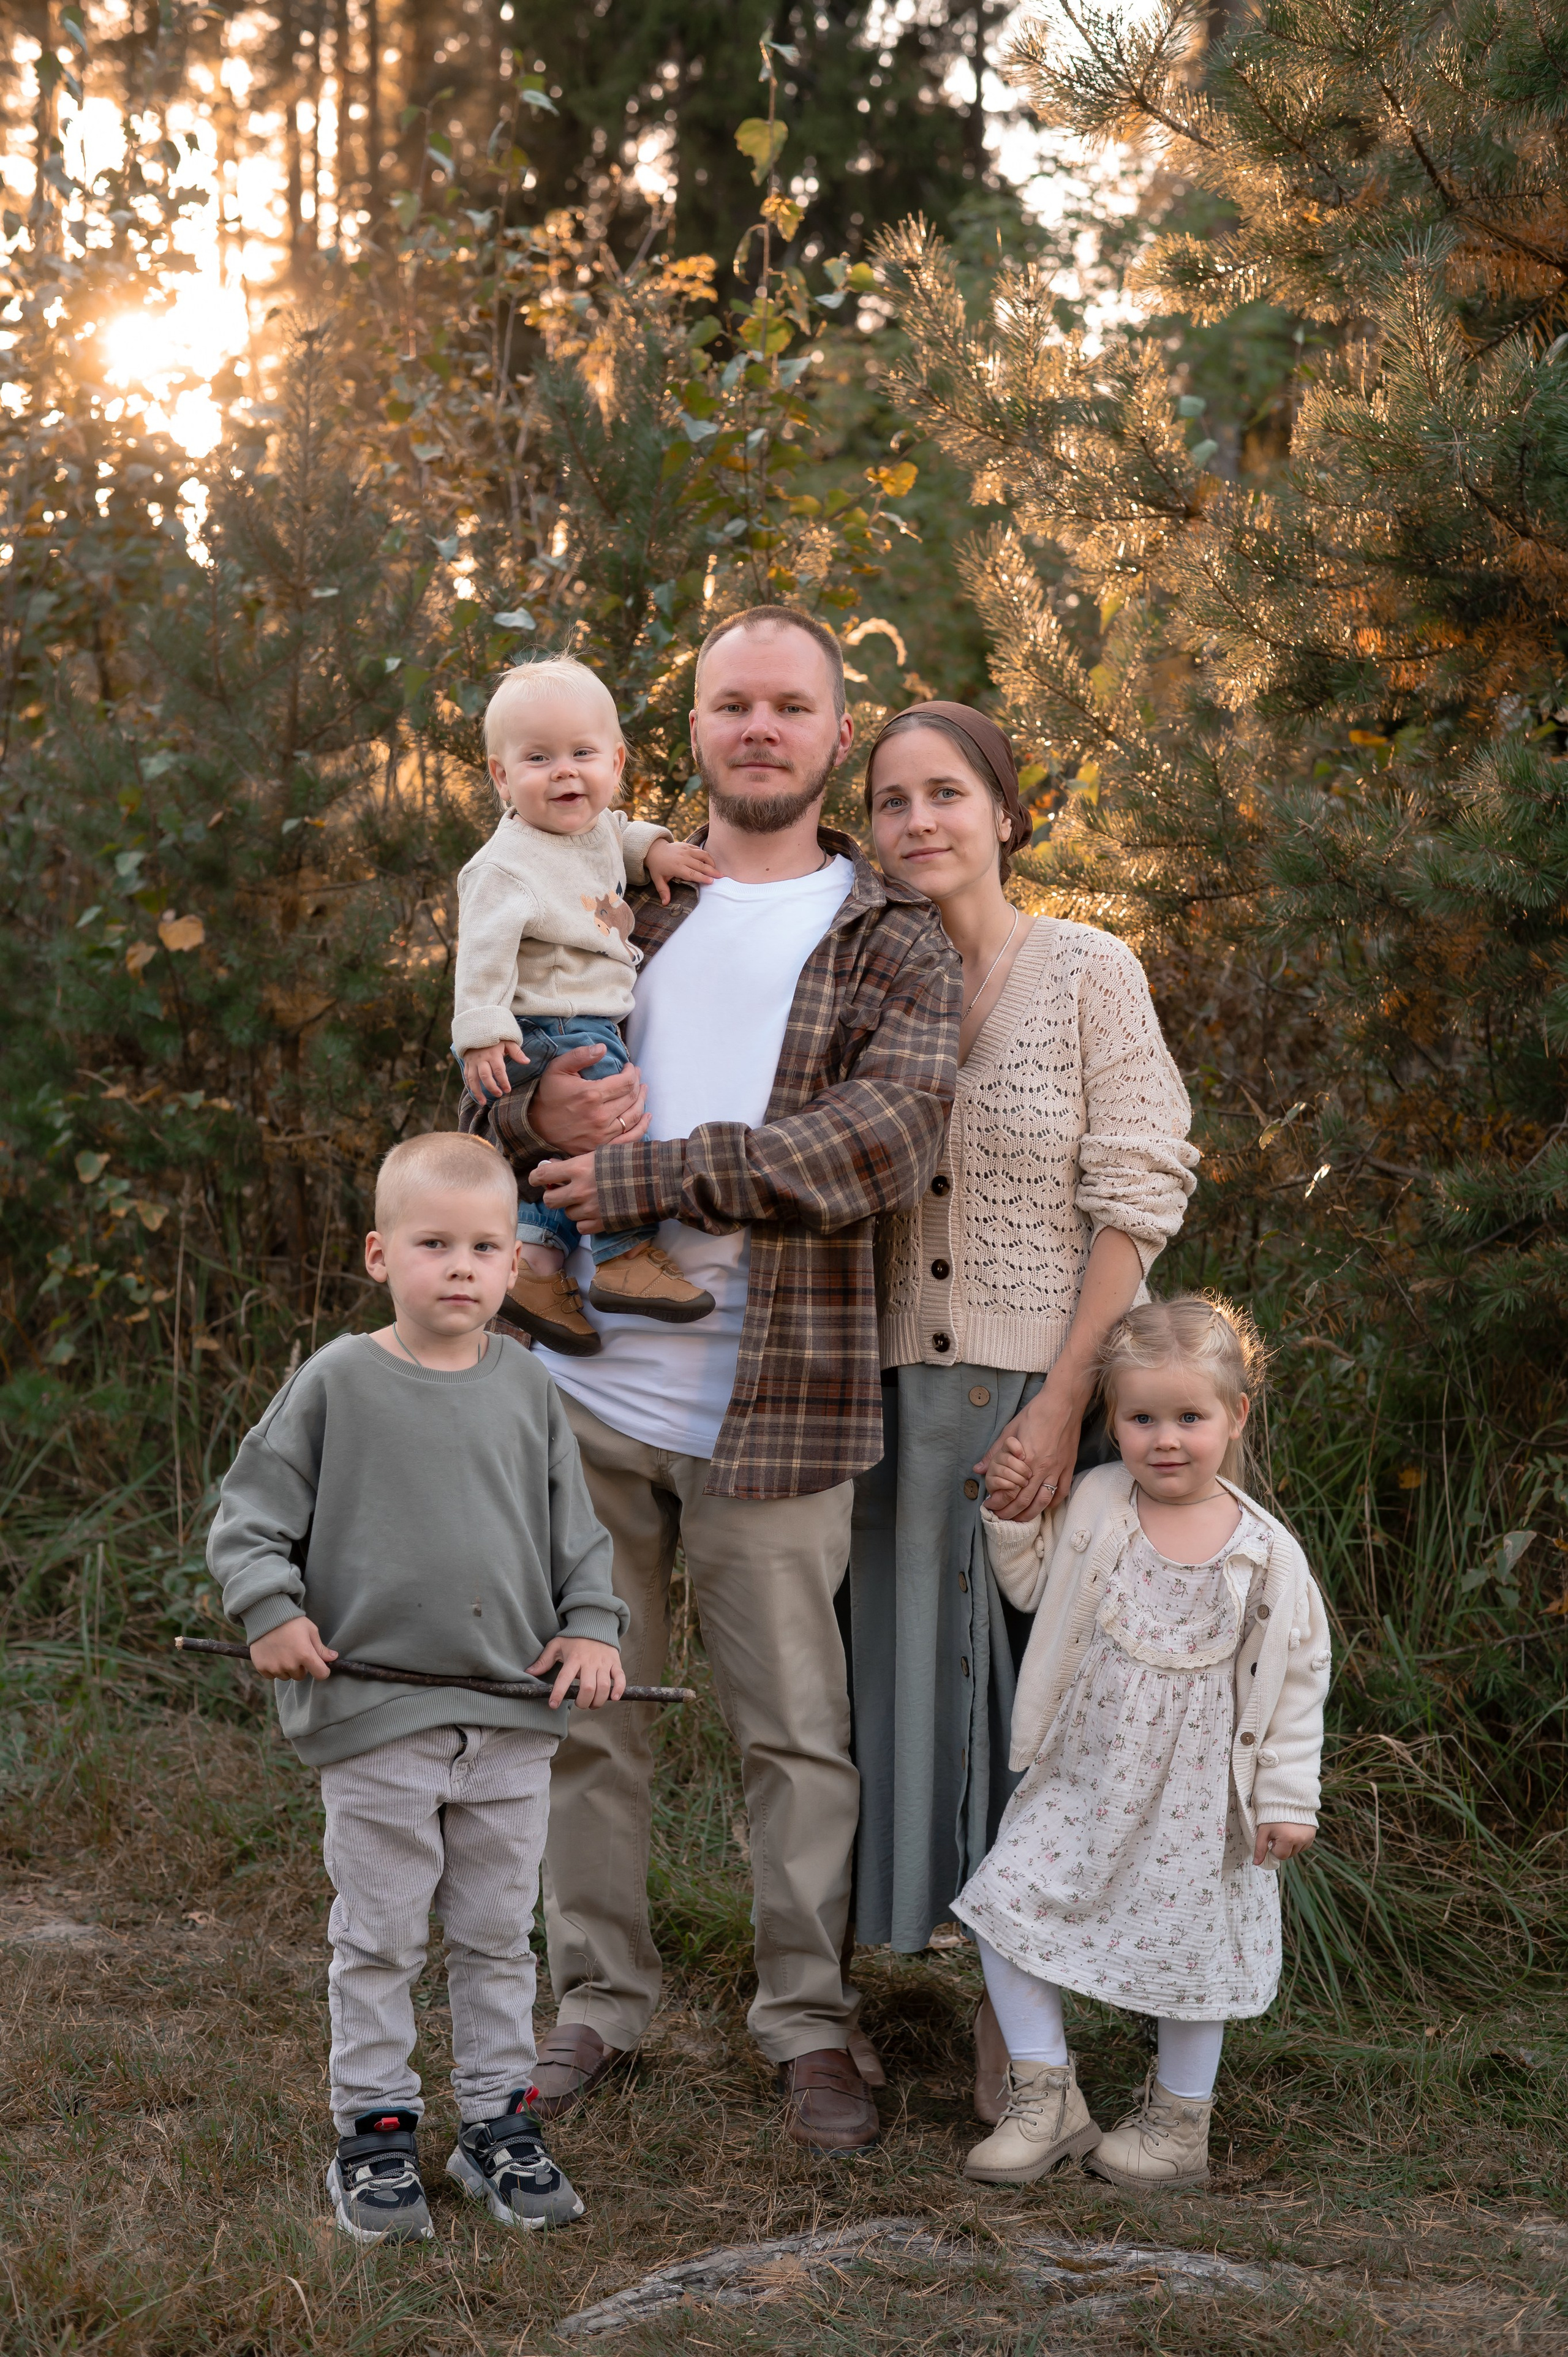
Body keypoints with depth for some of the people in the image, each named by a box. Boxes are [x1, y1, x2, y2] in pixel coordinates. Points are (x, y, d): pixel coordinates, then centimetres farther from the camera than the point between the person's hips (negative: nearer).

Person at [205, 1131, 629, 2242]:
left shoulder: (527, 1388, 5)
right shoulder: (338, 1383, -5)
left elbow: (576, 1531, 13)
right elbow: (251, 1513, 0)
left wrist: (591, 1626, -1)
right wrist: (273, 1609, -14)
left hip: (513, 1718, 3)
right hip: (373, 1721, -3)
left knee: (498, 1934, 13)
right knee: (379, 1939, 6)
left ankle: (500, 2120, 24)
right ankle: (376, 2129, 18)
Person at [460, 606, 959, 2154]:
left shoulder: (891, 943, 1)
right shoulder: (618, 905, 11)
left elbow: (888, 1139, -16)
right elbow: (487, 1091, 13)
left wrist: (648, 1172, -20)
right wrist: (534, 1116, -13)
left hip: (769, 1408, -3)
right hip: (586, 1389, 3)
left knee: (793, 1728, 6)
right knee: (588, 1714, 11)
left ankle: (809, 2024, 20)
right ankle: (599, 1999, 26)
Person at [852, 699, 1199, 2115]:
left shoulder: (1089, 975, -4)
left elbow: (1138, 1203, -8)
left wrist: (1061, 1406, -15)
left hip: (1044, 1388, -3)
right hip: (896, 1395, 3)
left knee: (1034, 1681, 3)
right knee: (901, 1667, 6)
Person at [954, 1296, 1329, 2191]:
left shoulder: (1265, 1552, -9)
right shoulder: (1095, 1506, -3)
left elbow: (1294, 1679, -3)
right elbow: (1034, 1587, 12)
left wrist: (1288, 1798, -3)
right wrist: (1013, 1513, -5)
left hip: (1195, 1789, -2)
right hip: (1086, 1773, 3)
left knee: (1189, 1944, 7)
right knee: (1009, 1899, -5)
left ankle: (1179, 2120, 29)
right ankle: (1047, 2097, 11)